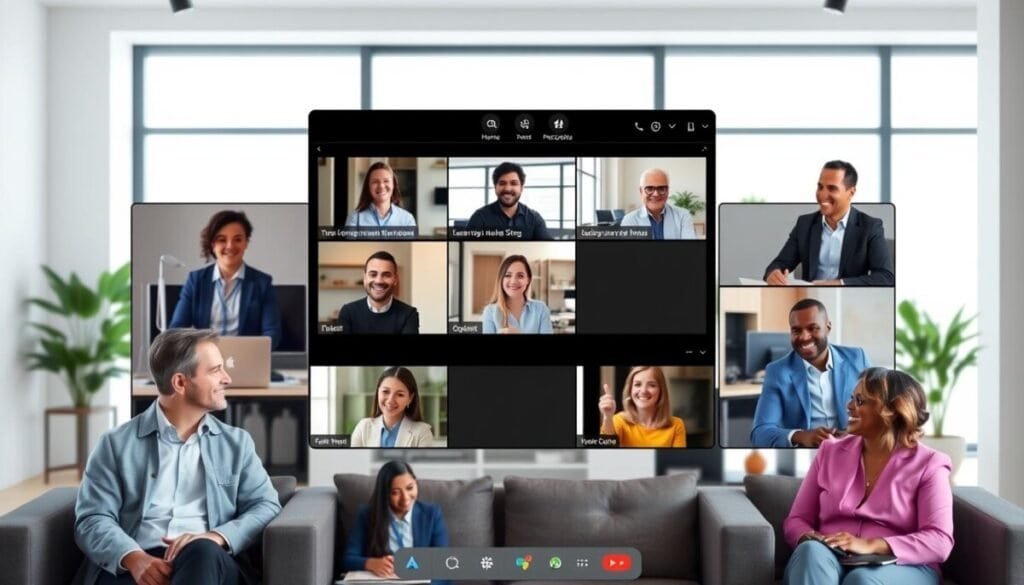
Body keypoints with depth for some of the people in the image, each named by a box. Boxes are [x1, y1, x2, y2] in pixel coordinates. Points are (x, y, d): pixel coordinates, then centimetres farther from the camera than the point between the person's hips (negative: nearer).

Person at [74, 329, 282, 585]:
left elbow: (267, 506, 11)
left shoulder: (237, 442, 20)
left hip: (207, 563, 3)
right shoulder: (117, 444, 13)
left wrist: (218, 537, -11)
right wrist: (134, 558, -18)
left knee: (202, 552, -37)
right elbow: (93, 519, 5)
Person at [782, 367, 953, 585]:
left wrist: (869, 546, -21)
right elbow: (796, 520, 14)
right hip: (830, 561, 3)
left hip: (899, 567, -2)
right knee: (811, 552, -34)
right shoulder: (831, 452, 16)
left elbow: (939, 541, -9)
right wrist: (809, 538, -11)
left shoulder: (928, 465, 4)